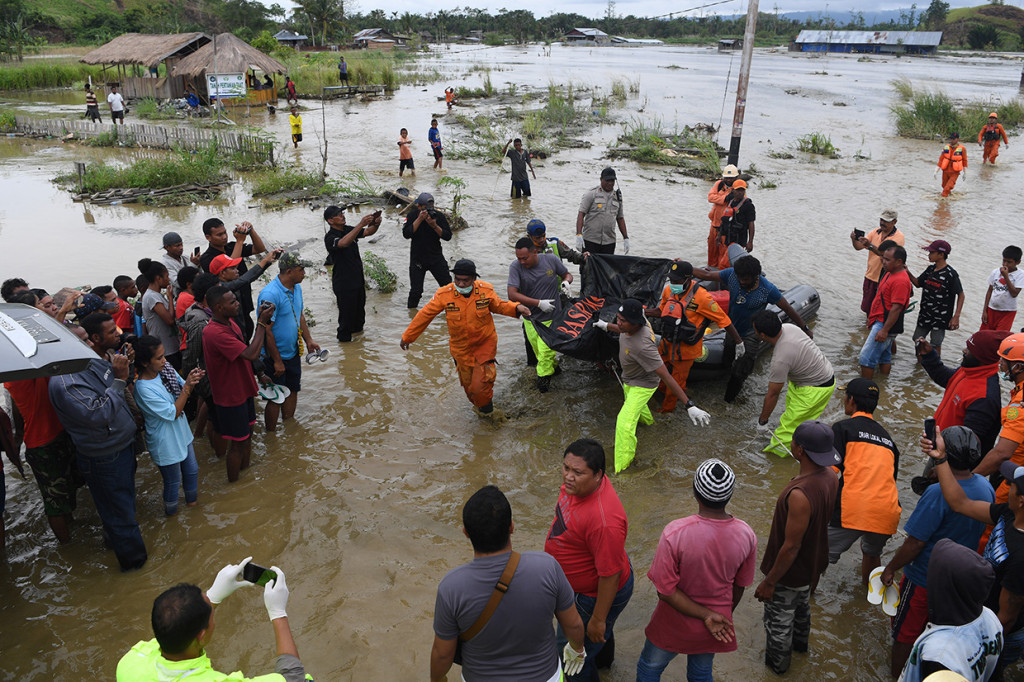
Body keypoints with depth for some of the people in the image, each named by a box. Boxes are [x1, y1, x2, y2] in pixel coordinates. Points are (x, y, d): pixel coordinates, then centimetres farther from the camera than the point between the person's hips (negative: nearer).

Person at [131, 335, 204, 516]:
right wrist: (187, 386, -29)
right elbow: (173, 413, -25)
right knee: (173, 481, 15)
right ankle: (171, 511, 41)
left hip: (182, 433, 7)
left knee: (192, 470, 24)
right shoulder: (143, 389, -29)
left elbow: (184, 392, 3)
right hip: (166, 443, -7)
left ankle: (192, 500, 50)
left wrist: (192, 381, -19)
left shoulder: (166, 370, -10)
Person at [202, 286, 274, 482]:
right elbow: (251, 354, -36)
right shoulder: (215, 333, -31)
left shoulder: (229, 323, 2)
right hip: (231, 397, -9)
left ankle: (245, 471, 41)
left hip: (243, 390, 9)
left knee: (247, 435, 22)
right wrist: (262, 323, -30)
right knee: (238, 443, 6)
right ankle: (233, 484, 24)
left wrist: (259, 374, 13)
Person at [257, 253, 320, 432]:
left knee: (292, 391, 20)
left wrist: (308, 340, 8)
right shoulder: (270, 294, -25)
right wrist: (277, 361, -20)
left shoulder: (297, 288, 2)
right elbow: (267, 331, -23)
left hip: (293, 352, 8)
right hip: (276, 356, -8)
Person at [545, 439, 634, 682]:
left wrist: (598, 619, -20)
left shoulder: (604, 521, -43)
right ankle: (603, 656, 68)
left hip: (597, 595, -9)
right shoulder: (578, 484, -16)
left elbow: (610, 576, -32)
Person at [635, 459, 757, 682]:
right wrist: (724, 614, 14)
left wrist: (706, 615, -16)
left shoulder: (675, 533, -33)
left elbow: (665, 590, -26)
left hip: (676, 623, -3)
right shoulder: (746, 535, -20)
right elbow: (739, 586, -4)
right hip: (715, 627, 3)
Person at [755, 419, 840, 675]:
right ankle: (800, 642, 61)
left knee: (779, 620, 20)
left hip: (790, 572, -8)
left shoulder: (800, 495, -41)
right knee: (802, 606, 35)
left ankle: (777, 662, 45)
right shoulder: (830, 476, -15)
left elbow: (791, 547, -32)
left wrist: (769, 582, -19)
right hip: (813, 564, 8)